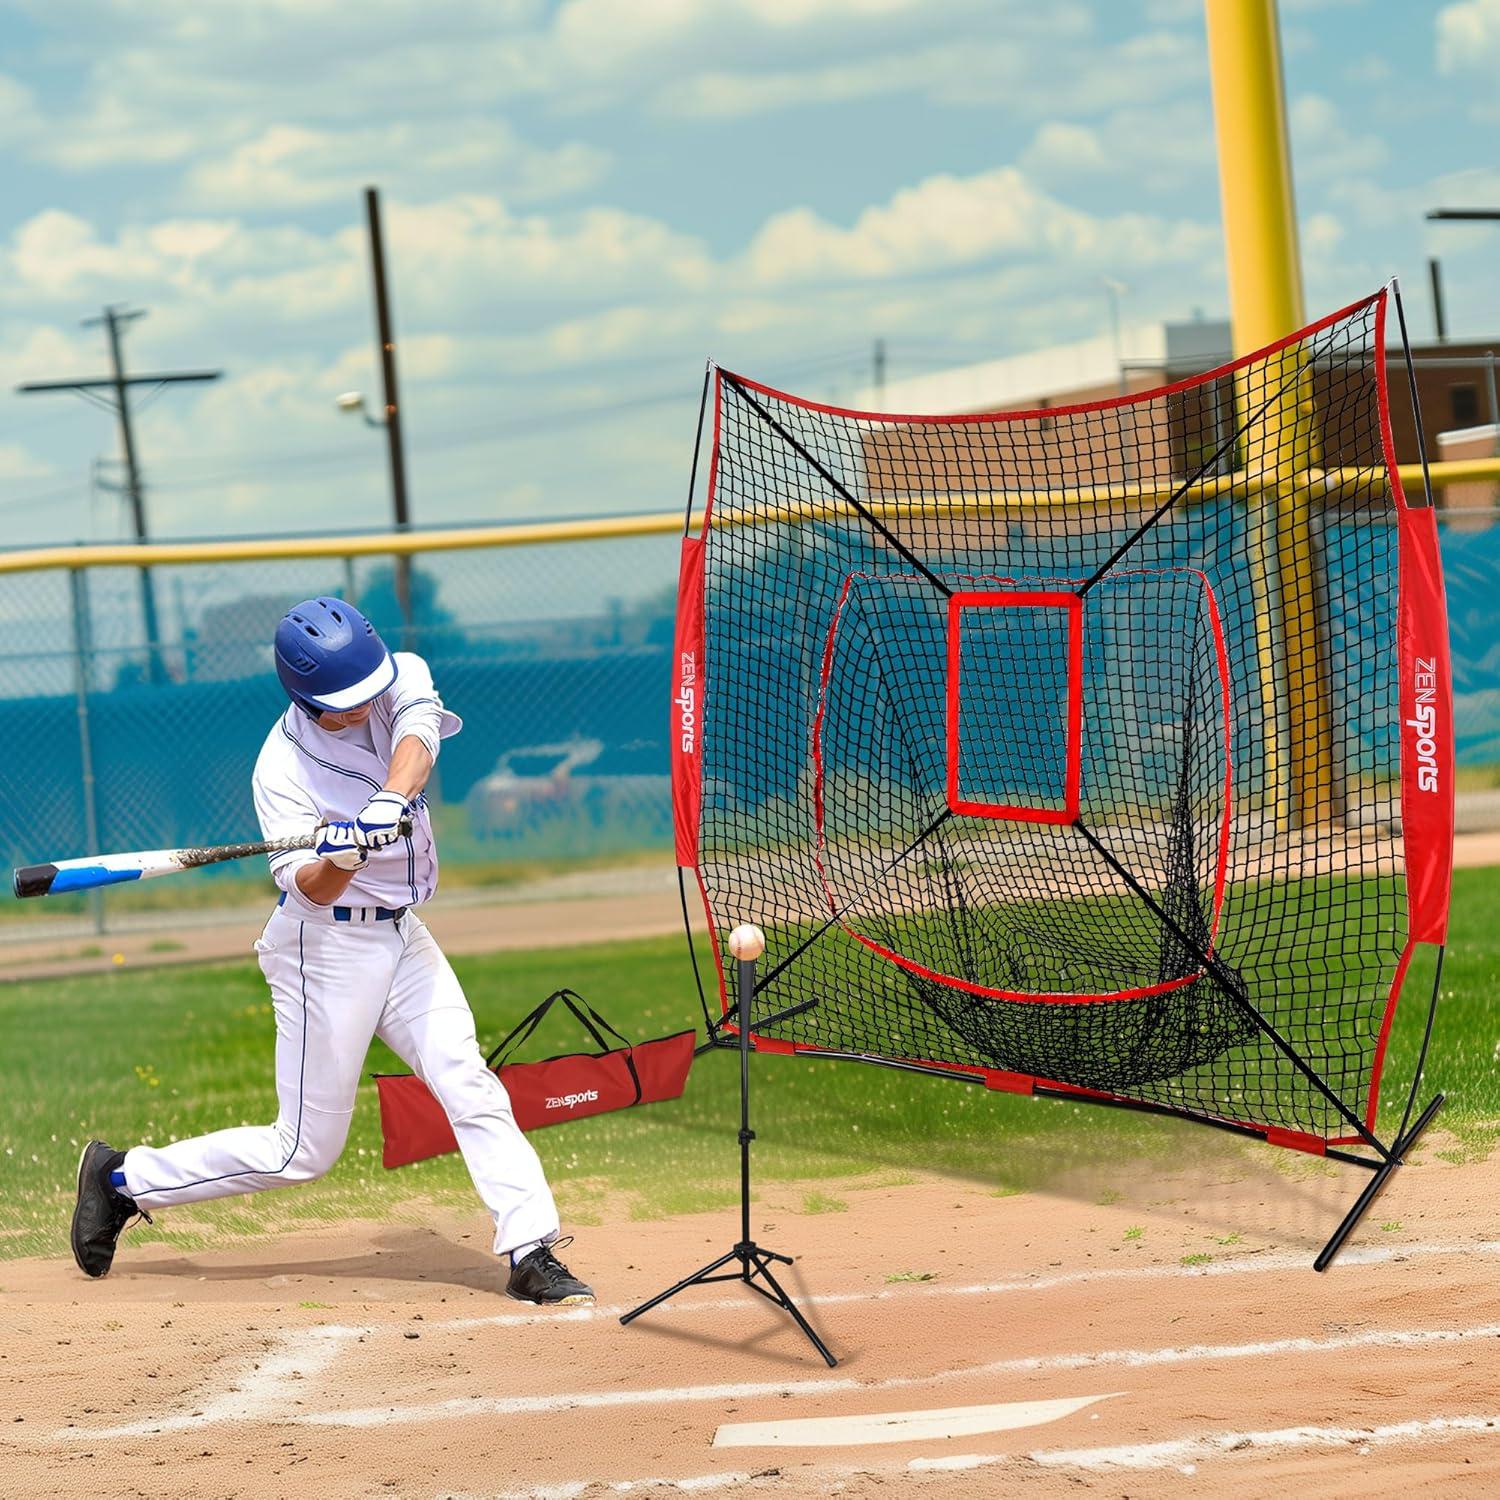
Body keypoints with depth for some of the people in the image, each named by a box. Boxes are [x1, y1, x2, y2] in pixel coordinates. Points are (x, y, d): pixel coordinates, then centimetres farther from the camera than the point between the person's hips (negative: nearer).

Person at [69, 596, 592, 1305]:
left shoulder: (403, 677, -6)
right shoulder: (283, 766, -18)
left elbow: (414, 740, -27)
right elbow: (312, 889, -22)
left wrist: (392, 799, -47)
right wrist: (340, 857, -45)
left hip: (401, 935, 5)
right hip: (328, 945, -5)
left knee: (469, 1084, -10)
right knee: (303, 1151, 1)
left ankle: (532, 1254, -11)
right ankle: (122, 1178, 16)